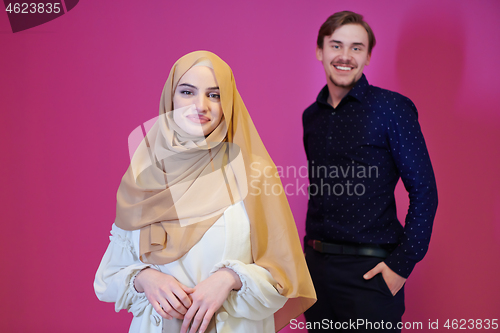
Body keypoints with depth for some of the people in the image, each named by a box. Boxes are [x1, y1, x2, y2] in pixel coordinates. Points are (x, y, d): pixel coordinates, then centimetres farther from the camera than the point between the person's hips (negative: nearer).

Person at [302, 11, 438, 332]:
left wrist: (402, 263, -14)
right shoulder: (311, 116, 9)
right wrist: (311, 249, 10)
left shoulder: (392, 107, -7)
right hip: (315, 265, 5)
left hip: (370, 270, -5)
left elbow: (424, 192, -9)